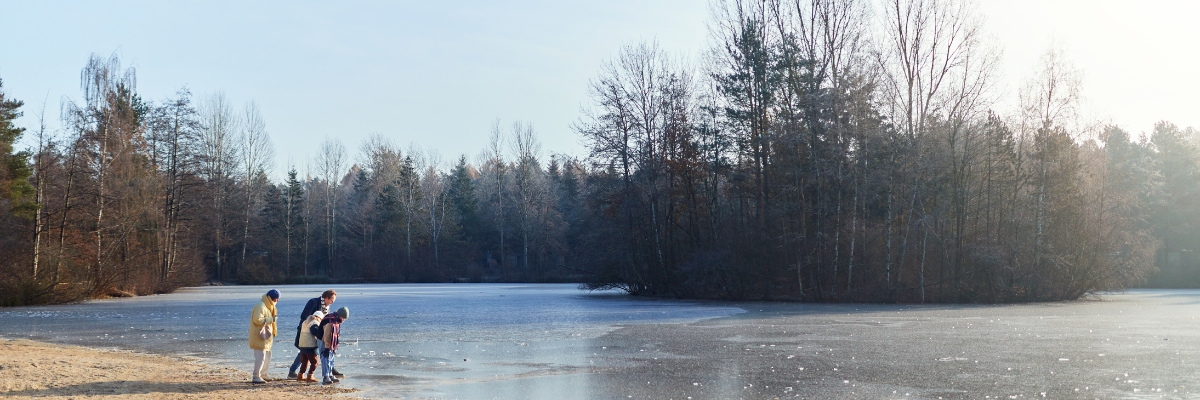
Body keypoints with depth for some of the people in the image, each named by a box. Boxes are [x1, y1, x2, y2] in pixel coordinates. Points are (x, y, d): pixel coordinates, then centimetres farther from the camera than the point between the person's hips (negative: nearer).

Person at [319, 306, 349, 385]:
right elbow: (326, 337, -27)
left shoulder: (337, 321, 7)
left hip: (331, 345, 10)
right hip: (325, 344, -10)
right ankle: (325, 378, -13)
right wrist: (327, 348, -26)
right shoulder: (330, 322, -25)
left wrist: (335, 347, 19)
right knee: (326, 360, -12)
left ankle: (330, 376, 22)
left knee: (331, 360, 14)